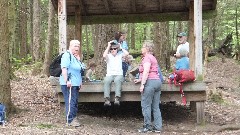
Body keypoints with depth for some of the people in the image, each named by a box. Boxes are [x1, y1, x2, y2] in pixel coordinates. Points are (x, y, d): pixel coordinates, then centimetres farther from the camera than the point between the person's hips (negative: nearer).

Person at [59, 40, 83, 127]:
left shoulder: (75, 57, 21)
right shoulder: (67, 55, -11)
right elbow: (64, 69, -21)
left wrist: (79, 82, 26)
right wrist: (67, 81, -26)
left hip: (75, 84, 10)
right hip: (69, 84, -10)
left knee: (75, 102, 13)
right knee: (70, 102, -10)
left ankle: (73, 118, 20)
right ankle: (70, 120, -8)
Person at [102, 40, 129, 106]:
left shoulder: (120, 55, 13)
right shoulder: (108, 56, 10)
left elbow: (126, 53, -6)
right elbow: (104, 56, -13)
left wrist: (120, 47, 7)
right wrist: (108, 46, -6)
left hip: (119, 75, 0)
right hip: (109, 75, 0)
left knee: (117, 80, -37)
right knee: (106, 80, -34)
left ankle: (117, 99, -46)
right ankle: (107, 100, -42)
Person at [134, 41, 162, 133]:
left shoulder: (147, 57, -6)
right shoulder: (153, 58, 23)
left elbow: (146, 71, -16)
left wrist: (142, 84, -19)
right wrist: (140, 79, 27)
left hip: (150, 82, -10)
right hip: (157, 81, 10)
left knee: (146, 105, -5)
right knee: (156, 106, 8)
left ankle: (147, 127, -4)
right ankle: (157, 127, 7)